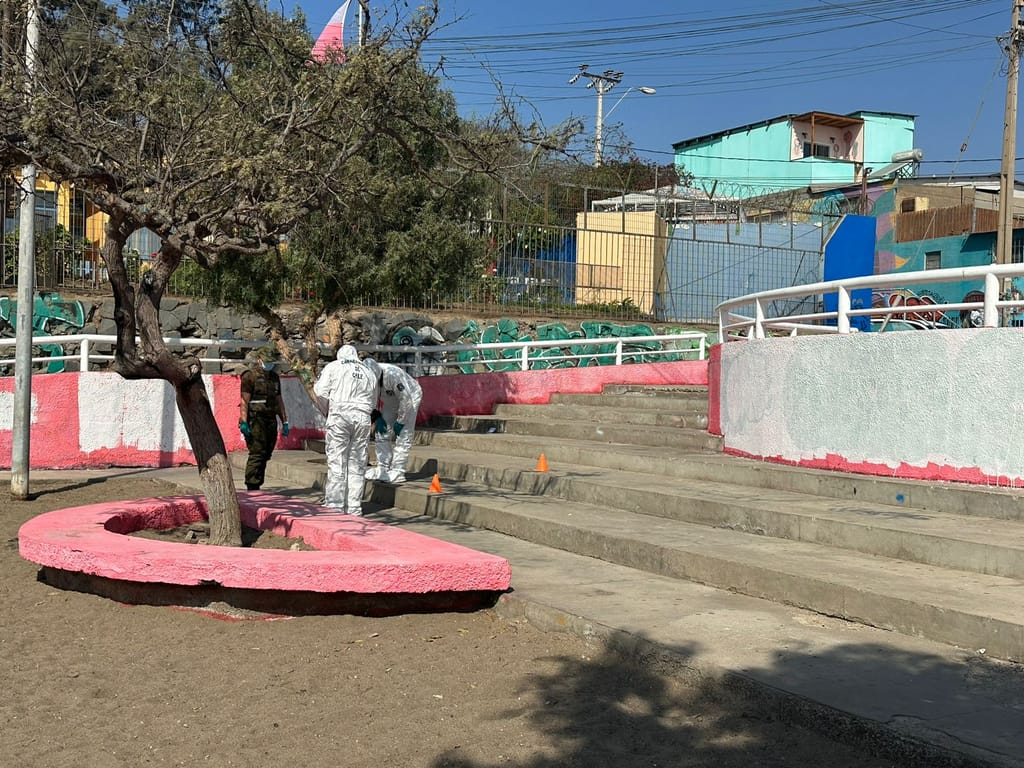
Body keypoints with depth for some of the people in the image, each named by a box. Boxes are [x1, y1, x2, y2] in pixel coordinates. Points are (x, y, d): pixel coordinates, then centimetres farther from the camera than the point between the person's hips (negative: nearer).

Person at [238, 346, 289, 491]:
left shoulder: (274, 377, 18)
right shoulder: (249, 377, -4)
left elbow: (279, 401, 21)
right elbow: (244, 401, -10)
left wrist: (284, 422, 17)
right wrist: (244, 422, -18)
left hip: (271, 421, 7)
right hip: (255, 420, -7)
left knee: (266, 455, 7)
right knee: (257, 454, -10)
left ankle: (257, 486, 14)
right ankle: (252, 487, -7)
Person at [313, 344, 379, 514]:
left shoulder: (333, 367, 9)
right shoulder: (368, 373, 20)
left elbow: (320, 391, -1)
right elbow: (373, 402, 16)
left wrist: (327, 411, 13)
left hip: (339, 416, -3)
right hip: (363, 418, 3)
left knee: (336, 463, -1)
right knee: (357, 465, 7)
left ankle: (334, 506, -1)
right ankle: (354, 509, 9)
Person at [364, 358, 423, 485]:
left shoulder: (392, 374, -40)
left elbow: (406, 399, -32)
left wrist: (400, 422, -24)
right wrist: (377, 418, -9)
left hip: (410, 397, -7)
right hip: (390, 401, 7)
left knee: (403, 437, -13)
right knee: (381, 433, 3)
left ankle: (397, 472, -12)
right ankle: (383, 468, 10)